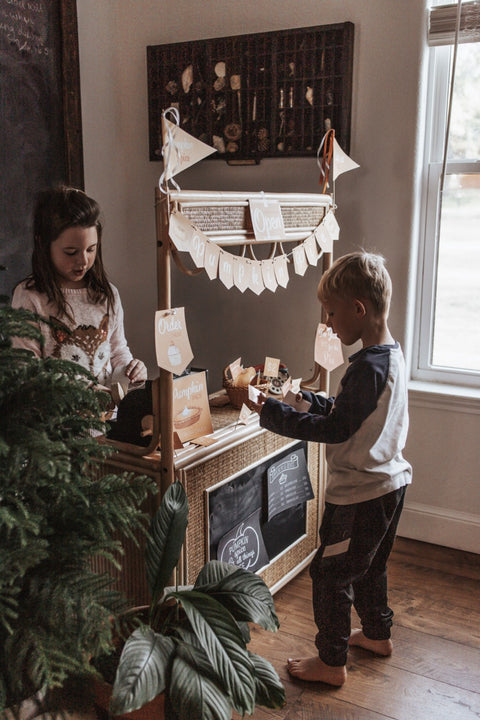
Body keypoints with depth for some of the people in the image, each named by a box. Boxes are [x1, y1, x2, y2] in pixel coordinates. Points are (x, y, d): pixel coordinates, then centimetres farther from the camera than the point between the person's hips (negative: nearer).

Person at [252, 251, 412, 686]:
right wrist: (306, 399, 6)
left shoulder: (367, 367, -27)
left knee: (330, 573, 5)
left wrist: (273, 414, -20)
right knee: (369, 565, 26)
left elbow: (334, 429, -24)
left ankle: (332, 662, 19)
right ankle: (378, 633, 45)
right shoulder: (392, 355, 4)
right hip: (391, 481, 10)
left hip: (359, 493, -10)